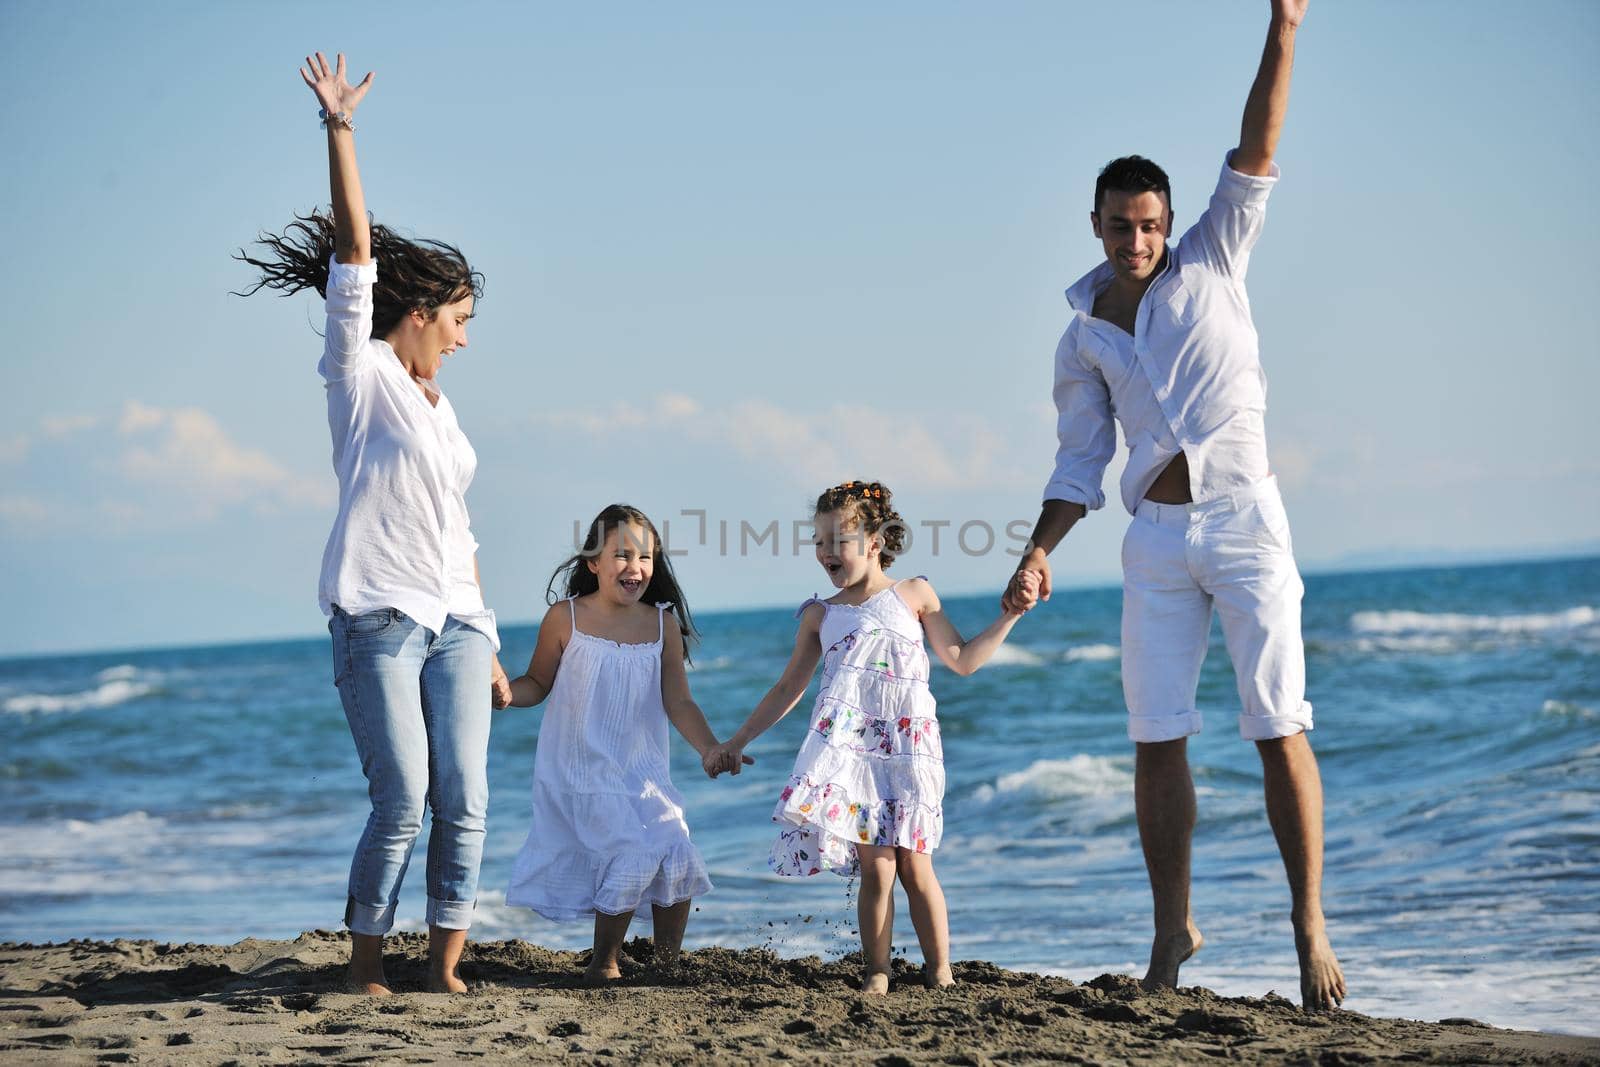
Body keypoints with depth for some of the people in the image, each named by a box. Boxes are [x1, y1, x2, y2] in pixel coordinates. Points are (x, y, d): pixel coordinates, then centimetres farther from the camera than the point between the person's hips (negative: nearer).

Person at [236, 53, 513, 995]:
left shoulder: (439, 406, 20)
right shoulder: (361, 374, 1)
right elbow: (355, 260, -10)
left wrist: (489, 642, 20)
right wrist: (340, 131, -19)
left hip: (455, 622, 6)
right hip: (379, 617, -6)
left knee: (465, 801, -4)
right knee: (402, 803, -10)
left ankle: (446, 967, 1)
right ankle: (367, 967, 3)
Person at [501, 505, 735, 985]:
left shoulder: (663, 624, 3)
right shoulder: (566, 618, -3)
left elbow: (678, 703, 2)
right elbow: (537, 685, 6)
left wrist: (712, 749, -11)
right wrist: (499, 692, -15)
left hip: (641, 772, 4)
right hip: (580, 773, -3)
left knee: (677, 855, -12)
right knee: (634, 853, -21)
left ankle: (666, 963, 8)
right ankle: (603, 962, -1)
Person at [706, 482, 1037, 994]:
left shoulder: (913, 594, 11)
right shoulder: (821, 615, 15)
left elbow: (962, 660, 13)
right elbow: (787, 689, 20)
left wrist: (1008, 616, 5)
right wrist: (737, 742, 17)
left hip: (907, 746, -1)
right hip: (847, 745, 1)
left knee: (914, 864, -2)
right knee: (875, 865, -7)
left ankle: (940, 971, 7)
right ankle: (876, 973, -2)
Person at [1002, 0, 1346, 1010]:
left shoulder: (1211, 262, 5)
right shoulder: (1082, 339, 11)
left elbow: (1257, 153, -3)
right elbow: (1079, 464, 11)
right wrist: (1039, 552, -3)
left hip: (1244, 519, -3)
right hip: (1157, 540, 3)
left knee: (1279, 728, -8)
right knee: (1157, 740, 1)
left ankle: (1310, 924, -3)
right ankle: (1174, 930, 12)